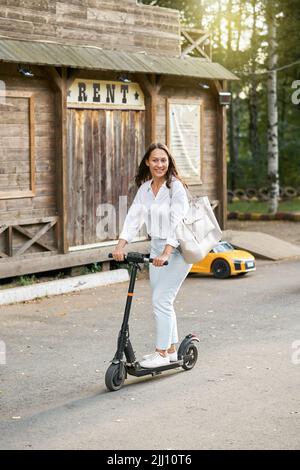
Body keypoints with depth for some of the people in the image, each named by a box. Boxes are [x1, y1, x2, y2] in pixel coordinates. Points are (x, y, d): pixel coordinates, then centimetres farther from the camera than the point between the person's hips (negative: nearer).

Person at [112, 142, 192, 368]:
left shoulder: (176, 187, -15)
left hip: (177, 250, -7)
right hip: (157, 249, 7)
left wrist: (166, 253, -31)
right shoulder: (144, 188, 5)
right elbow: (133, 218, 0)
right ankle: (171, 349, 22)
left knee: (161, 300, -11)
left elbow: (177, 222, -22)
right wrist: (120, 246, -13)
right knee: (162, 301, 11)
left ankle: (162, 353, -3)